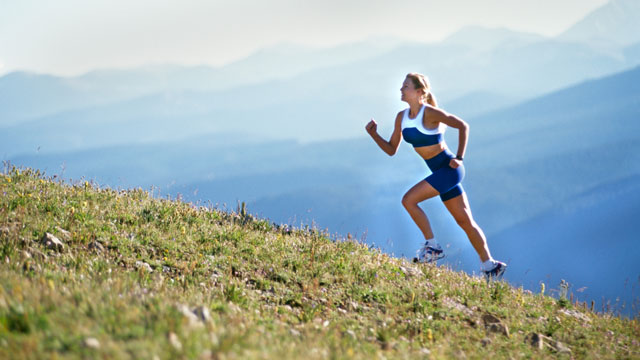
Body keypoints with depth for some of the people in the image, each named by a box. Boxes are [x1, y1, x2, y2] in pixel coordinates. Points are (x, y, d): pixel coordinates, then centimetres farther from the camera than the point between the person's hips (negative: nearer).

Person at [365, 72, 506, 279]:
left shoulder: (430, 113, -16)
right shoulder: (402, 117, 7)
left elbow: (462, 126, -12)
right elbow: (391, 150, 12)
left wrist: (459, 158, -17)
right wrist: (374, 135, -3)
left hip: (449, 169, -8)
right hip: (440, 172, 8)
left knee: (408, 200, -15)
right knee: (464, 221, 11)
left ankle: (432, 247, -3)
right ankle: (490, 266, 19)